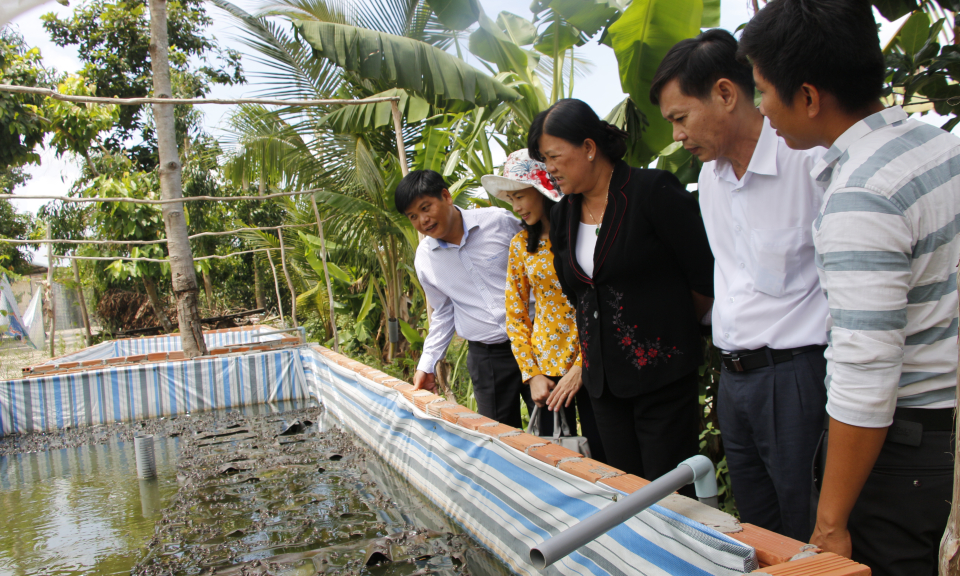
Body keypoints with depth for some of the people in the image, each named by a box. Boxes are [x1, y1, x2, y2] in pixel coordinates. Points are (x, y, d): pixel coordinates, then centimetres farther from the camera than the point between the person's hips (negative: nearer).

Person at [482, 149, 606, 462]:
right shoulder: (520, 243, 7)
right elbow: (516, 316, 9)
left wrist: (581, 367, -12)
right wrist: (532, 374, 2)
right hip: (546, 369, 4)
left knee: (603, 456, 0)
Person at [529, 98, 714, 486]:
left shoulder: (652, 191, -11)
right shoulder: (562, 216, 9)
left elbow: (706, 277, -7)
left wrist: (673, 328, 6)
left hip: (661, 370, -6)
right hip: (602, 376, 6)